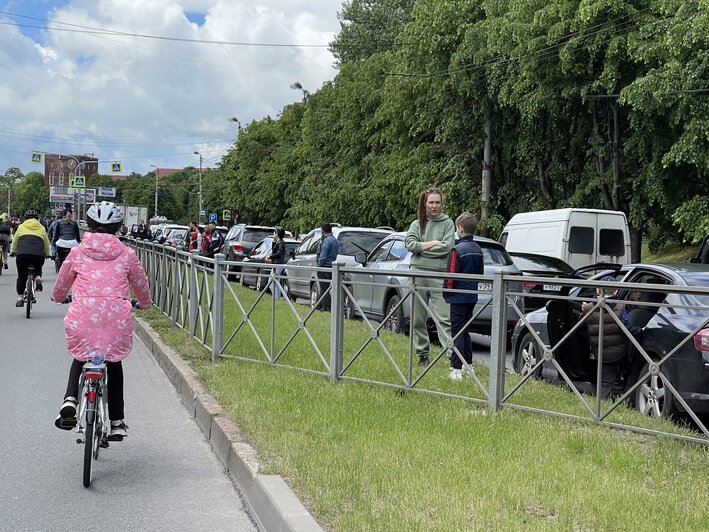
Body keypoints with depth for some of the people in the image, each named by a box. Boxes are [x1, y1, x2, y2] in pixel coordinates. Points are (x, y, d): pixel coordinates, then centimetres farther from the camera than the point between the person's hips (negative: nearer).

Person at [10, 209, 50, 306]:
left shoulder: (21, 227, 20)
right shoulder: (41, 228, 20)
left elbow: (14, 242, 28)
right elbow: (46, 245, 25)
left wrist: (13, 251, 47)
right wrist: (46, 254, 43)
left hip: (22, 254, -1)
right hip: (38, 255, 1)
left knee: (21, 277, 15)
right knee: (38, 269, 33)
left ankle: (19, 298, 12)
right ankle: (38, 278, 4)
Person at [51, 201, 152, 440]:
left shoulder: (78, 252, 8)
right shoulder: (126, 254, 6)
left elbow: (61, 284, 22)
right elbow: (141, 284, 19)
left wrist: (59, 297, 45)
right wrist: (145, 303, 41)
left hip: (83, 315, 0)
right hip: (117, 317, 0)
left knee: (80, 357, 27)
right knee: (114, 363, 22)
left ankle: (70, 399, 0)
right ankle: (117, 422, 22)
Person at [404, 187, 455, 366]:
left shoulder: (447, 223, 6)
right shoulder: (417, 224, 12)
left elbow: (447, 246, -10)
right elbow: (410, 243, -5)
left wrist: (422, 248, -5)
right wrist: (434, 243, -8)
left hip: (439, 274, -3)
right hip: (418, 273, 3)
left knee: (443, 318, -12)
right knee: (418, 319, 9)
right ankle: (422, 354, 18)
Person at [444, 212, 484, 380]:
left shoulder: (458, 250, -17)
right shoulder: (478, 250, 7)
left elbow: (451, 275, -17)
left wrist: (446, 291, -3)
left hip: (458, 297, -7)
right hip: (472, 296, 7)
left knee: (457, 332, -5)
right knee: (465, 331, 19)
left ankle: (456, 370, -7)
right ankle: (468, 365, 26)